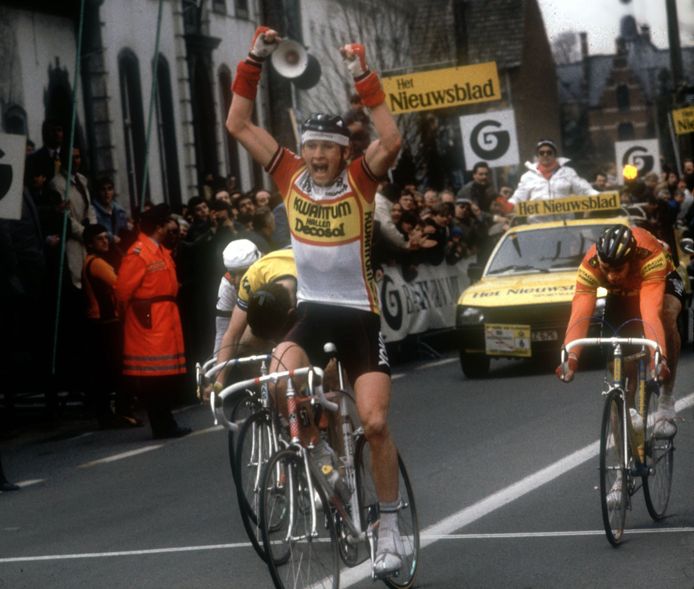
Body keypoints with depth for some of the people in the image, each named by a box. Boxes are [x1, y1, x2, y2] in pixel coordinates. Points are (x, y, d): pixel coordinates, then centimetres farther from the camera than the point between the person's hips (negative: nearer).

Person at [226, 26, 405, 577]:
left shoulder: (360, 179, -10)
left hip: (359, 315, -2)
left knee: (375, 423, -7)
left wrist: (363, 76, -32)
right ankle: (315, 451, -1)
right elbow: (239, 124, -4)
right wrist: (254, 61, -13)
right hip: (312, 310, 2)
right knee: (279, 376, -28)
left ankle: (390, 525, 10)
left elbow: (391, 140, -30)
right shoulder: (291, 176, -2)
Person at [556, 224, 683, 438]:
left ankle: (666, 400, -25)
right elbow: (580, 314, -43)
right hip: (621, 293, 3)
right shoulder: (590, 265, -36)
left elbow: (651, 312, -53)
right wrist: (570, 358, -57)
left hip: (662, 281, -3)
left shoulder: (650, 257, -44)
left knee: (667, 316, -33)